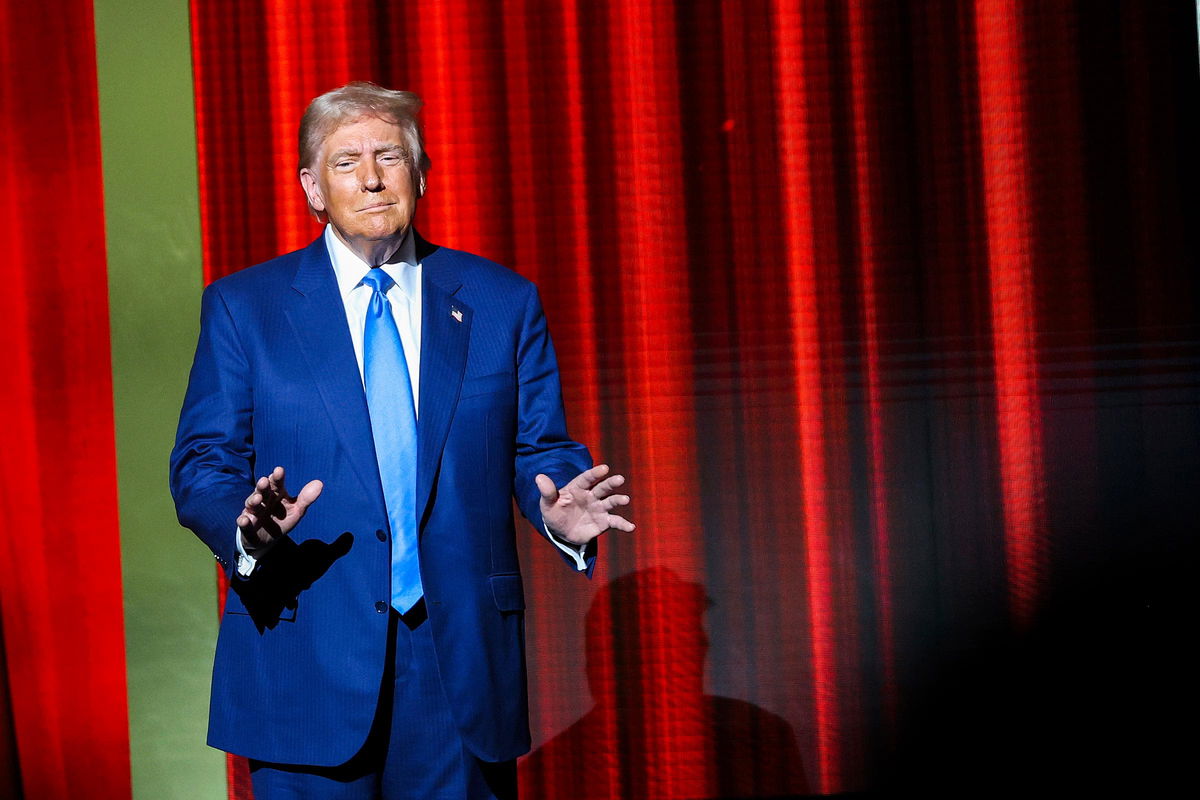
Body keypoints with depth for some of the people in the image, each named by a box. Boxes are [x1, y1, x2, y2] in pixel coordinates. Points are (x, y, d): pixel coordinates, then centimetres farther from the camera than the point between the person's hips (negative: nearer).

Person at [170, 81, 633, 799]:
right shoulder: (242, 306, 5)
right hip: (306, 663, -1)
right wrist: (249, 531, -20)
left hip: (464, 661, 1)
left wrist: (560, 512, -15)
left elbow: (540, 450, 8)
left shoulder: (503, 302, 8)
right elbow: (203, 465, 2)